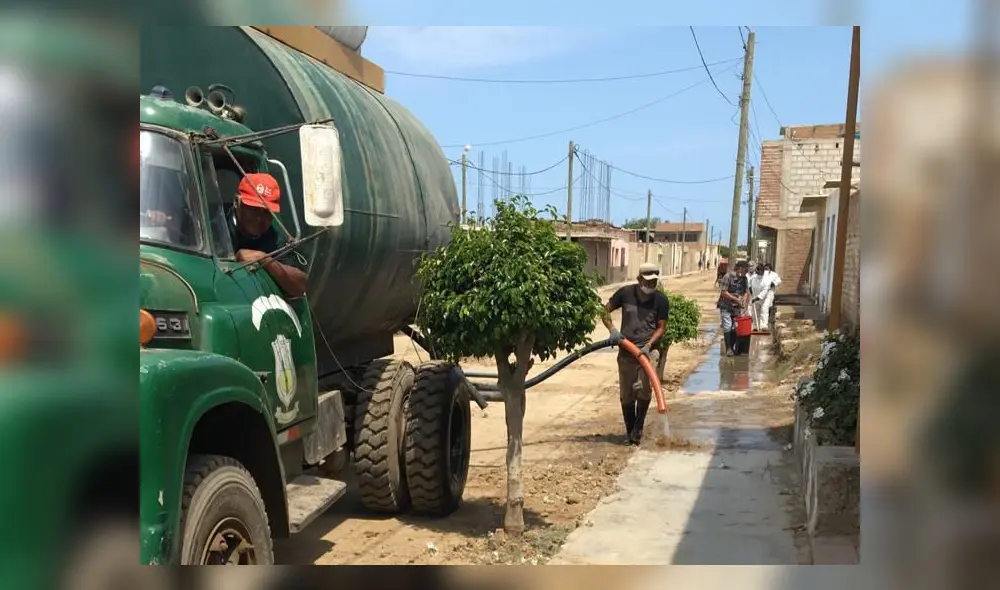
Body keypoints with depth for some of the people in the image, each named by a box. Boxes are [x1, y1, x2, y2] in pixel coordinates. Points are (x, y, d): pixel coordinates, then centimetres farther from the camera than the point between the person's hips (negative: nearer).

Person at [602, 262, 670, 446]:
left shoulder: (661, 300, -3)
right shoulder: (625, 293, -3)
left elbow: (661, 327, 0)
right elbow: (605, 311, 6)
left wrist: (649, 345, -16)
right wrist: (612, 329, -10)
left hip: (648, 350, -1)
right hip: (625, 351, 1)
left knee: (644, 389, -20)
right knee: (626, 395, 6)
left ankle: (638, 429, 3)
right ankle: (630, 432, 24)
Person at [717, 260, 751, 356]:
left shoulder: (744, 278, 5)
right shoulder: (728, 276, -14)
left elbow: (746, 292, 11)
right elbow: (723, 292, -17)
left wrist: (744, 303, -6)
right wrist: (736, 299, -18)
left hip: (737, 307, 5)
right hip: (726, 306, -5)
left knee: (735, 327, 6)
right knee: (727, 327, -9)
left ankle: (733, 348, 16)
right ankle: (728, 349, -3)